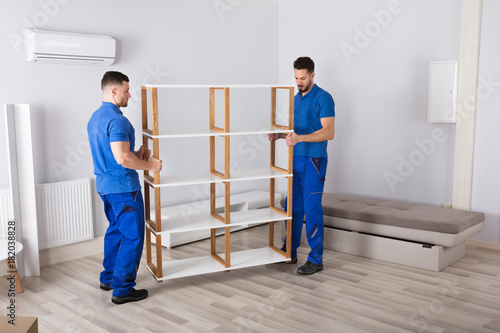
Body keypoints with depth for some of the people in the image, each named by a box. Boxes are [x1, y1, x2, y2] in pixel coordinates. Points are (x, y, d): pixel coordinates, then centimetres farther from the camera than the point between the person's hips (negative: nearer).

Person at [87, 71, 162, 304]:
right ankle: (122, 289, 4)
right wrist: (150, 165, -13)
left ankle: (108, 278, 31)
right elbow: (123, 158, -28)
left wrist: (137, 154, 11)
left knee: (116, 230, 21)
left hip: (104, 185, 10)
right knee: (133, 236, -1)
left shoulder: (95, 118, 12)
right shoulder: (117, 120, -21)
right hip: (123, 188, -10)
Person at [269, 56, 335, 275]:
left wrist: (300, 138, -30)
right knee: (293, 207, 12)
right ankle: (289, 252, 23)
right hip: (296, 159, 8)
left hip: (314, 161, -8)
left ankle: (316, 259, 5)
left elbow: (329, 132, -19)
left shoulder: (323, 98, -11)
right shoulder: (297, 98, 15)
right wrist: (280, 135, 2)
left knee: (312, 209, -5)